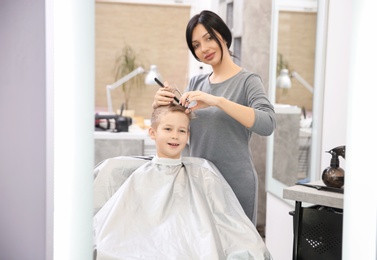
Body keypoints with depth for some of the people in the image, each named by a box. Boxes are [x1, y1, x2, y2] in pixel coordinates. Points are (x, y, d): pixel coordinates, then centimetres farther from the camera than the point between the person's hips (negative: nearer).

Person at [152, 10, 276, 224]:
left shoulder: (247, 81, -6)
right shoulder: (196, 83, 10)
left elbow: (268, 124, -22)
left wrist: (218, 101, -29)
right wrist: (160, 106, -10)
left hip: (234, 183, -5)